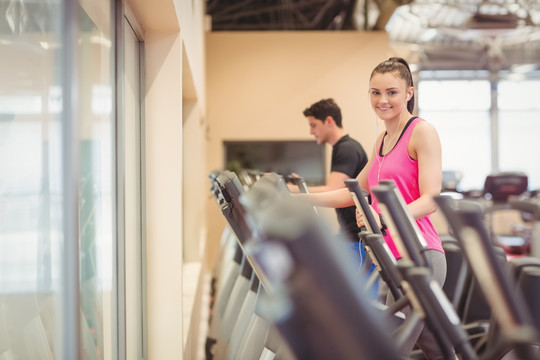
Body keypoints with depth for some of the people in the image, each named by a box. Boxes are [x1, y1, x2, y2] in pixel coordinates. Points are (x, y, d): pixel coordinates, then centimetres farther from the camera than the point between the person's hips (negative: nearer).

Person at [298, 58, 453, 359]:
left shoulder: (422, 131, -6)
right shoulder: (382, 140, 19)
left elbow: (430, 199, -16)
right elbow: (354, 193, 23)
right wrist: (301, 198, 13)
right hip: (391, 258, 9)